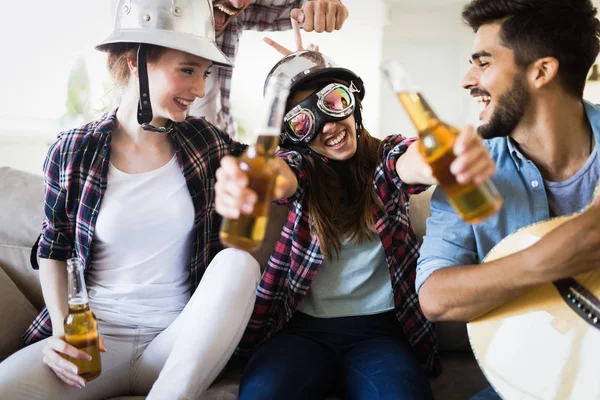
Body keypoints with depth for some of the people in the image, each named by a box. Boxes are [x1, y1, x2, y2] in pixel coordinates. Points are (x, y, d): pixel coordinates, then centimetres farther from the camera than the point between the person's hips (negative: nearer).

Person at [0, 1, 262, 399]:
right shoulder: (72, 152, -4)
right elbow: (53, 250, 8)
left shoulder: (206, 141, -1)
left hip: (180, 343, 3)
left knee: (238, 260, -28)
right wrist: (61, 327, -8)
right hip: (95, 338, -2)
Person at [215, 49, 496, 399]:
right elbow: (281, 174, -21)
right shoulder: (301, 166, 4)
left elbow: (411, 161, -20)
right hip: (302, 328, 0)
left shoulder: (384, 157, 5)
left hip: (380, 330, 0)